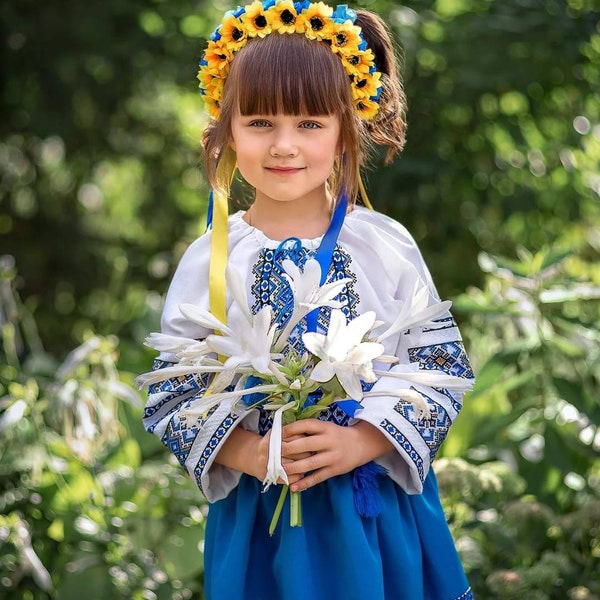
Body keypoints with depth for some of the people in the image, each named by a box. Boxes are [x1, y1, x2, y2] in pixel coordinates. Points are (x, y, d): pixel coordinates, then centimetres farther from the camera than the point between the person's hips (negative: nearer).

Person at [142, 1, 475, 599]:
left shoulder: (385, 245, -5)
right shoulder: (209, 259, -5)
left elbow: (444, 369, -4)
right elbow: (169, 396, -3)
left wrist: (360, 443, -17)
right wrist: (251, 456, -18)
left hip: (382, 513, 0)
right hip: (258, 516, 0)